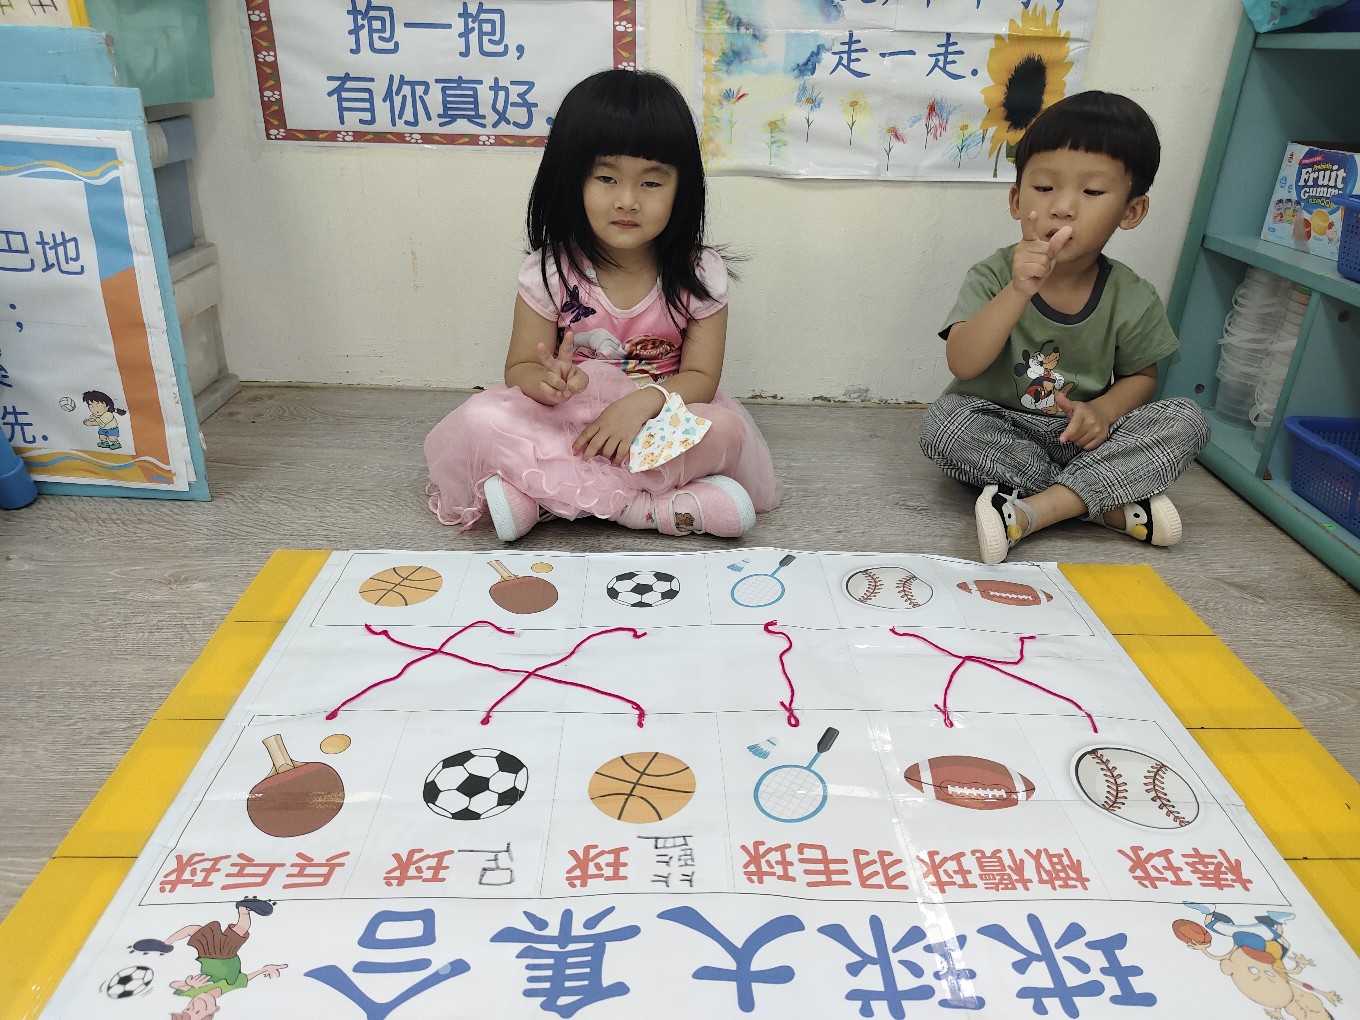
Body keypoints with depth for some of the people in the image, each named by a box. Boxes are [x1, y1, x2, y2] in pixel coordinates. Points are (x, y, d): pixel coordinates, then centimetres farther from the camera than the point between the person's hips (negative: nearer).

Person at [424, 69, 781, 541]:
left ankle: (538, 497, -26)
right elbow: (519, 368, -4)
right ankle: (666, 505, -30)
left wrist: (646, 399, -28)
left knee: (725, 428, -32)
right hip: (565, 418, 0)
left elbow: (700, 376, -7)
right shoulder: (550, 271, -7)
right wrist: (546, 382, -30)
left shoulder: (699, 275, -7)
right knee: (481, 419, -27)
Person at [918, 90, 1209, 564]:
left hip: (1082, 436, 2)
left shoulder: (1132, 299, -5)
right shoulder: (994, 277, -12)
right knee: (942, 423, -31)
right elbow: (962, 364, -25)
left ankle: (1031, 511, -30)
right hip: (1001, 432, -2)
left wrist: (1104, 409, -14)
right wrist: (1018, 293, -38)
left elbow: (1141, 375, 9)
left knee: (1186, 419, -18)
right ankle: (1110, 502, -23)